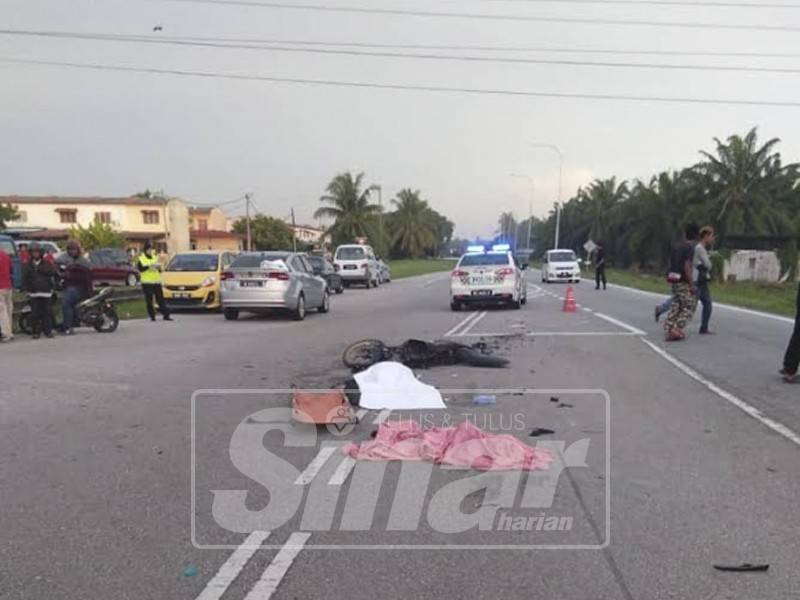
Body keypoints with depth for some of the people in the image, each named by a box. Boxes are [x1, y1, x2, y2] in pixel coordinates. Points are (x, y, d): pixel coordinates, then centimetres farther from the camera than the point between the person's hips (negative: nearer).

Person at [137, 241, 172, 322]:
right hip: (147, 282, -4)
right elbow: (140, 268, -11)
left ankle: (166, 315, -2)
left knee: (160, 299, 0)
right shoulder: (141, 258, 4)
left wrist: (159, 267, -3)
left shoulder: (154, 257, 18)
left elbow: (160, 270, 19)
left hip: (157, 281, 4)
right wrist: (149, 266, -21)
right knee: (149, 300, -3)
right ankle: (152, 316, 3)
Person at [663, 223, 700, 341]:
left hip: (674, 280, 7)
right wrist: (692, 284, -18)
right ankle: (677, 328, -8)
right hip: (684, 282, -7)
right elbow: (687, 266, -20)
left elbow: (671, 262, 15)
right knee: (689, 307, 1)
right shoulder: (690, 247, -12)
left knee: (676, 306, 11)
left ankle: (668, 330, 7)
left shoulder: (676, 246, 11)